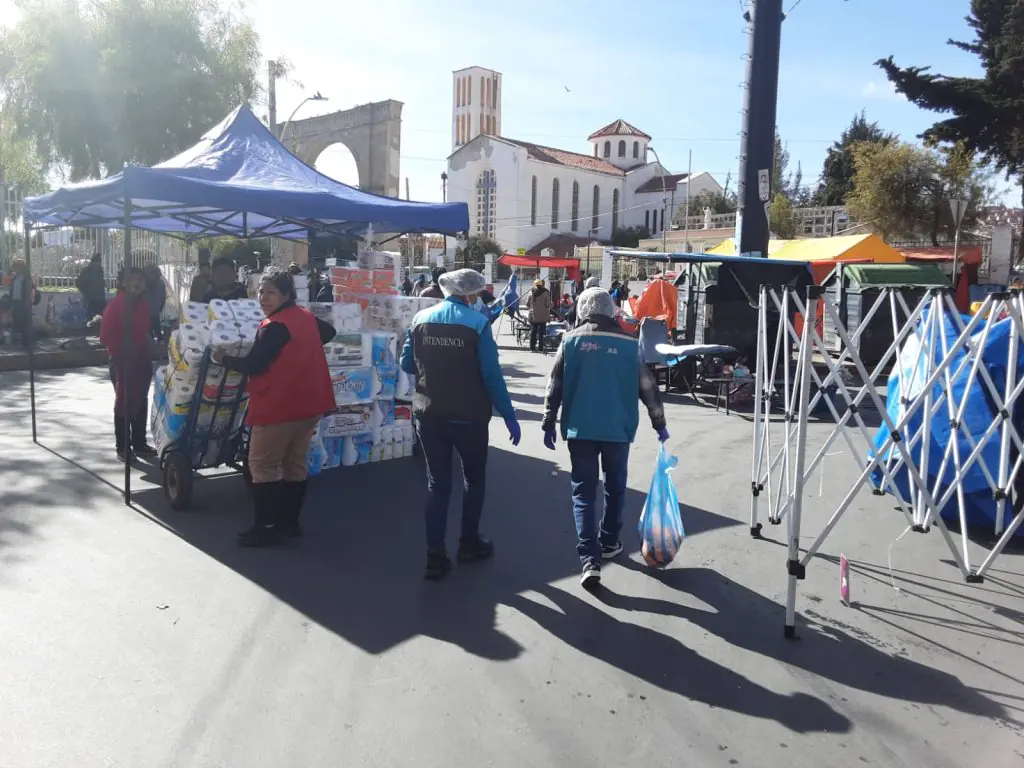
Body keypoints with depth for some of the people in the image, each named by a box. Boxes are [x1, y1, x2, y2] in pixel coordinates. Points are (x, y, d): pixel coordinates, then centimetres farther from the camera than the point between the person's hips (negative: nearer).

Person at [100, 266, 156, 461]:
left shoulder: (144, 304, 6)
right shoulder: (116, 304, -12)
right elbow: (105, 336, -13)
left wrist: (146, 348, 5)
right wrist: (120, 352, -13)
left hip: (142, 359, 6)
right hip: (122, 360, -6)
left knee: (140, 401, 11)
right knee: (124, 402, 1)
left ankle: (140, 444, 20)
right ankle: (123, 447, 11)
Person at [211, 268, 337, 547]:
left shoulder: (274, 326, -16)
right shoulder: (306, 318, 11)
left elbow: (253, 365, -19)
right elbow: (328, 332, 31)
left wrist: (223, 359, -3)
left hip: (278, 406, -9)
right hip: (308, 404, 9)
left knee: (262, 466, -1)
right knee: (295, 464, 15)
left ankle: (267, 527, 1)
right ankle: (290, 522, 22)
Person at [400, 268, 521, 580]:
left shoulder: (421, 318, 1)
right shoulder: (477, 322, -10)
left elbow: (407, 364, 6)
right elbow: (492, 375, -13)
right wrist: (509, 416, -7)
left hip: (429, 414, 3)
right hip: (468, 416, -3)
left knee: (437, 484, 10)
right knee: (474, 478, 18)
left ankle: (435, 556, 8)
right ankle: (469, 542, 28)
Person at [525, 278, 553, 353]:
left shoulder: (531, 292, -2)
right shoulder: (545, 293, -8)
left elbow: (527, 304, 3)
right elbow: (548, 305, -8)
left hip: (533, 316, 2)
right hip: (543, 316, -2)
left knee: (533, 332, 8)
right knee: (541, 332, 4)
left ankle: (532, 348, 7)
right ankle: (541, 348, 3)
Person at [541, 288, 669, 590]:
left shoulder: (571, 340, -1)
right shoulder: (629, 344, 1)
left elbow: (555, 387, -1)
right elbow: (648, 388, 5)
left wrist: (549, 423, 8)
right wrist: (660, 425, 16)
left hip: (580, 429, -1)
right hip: (617, 429, 1)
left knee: (584, 492, 3)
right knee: (615, 488, 20)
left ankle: (590, 559, -7)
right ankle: (609, 542, 33)